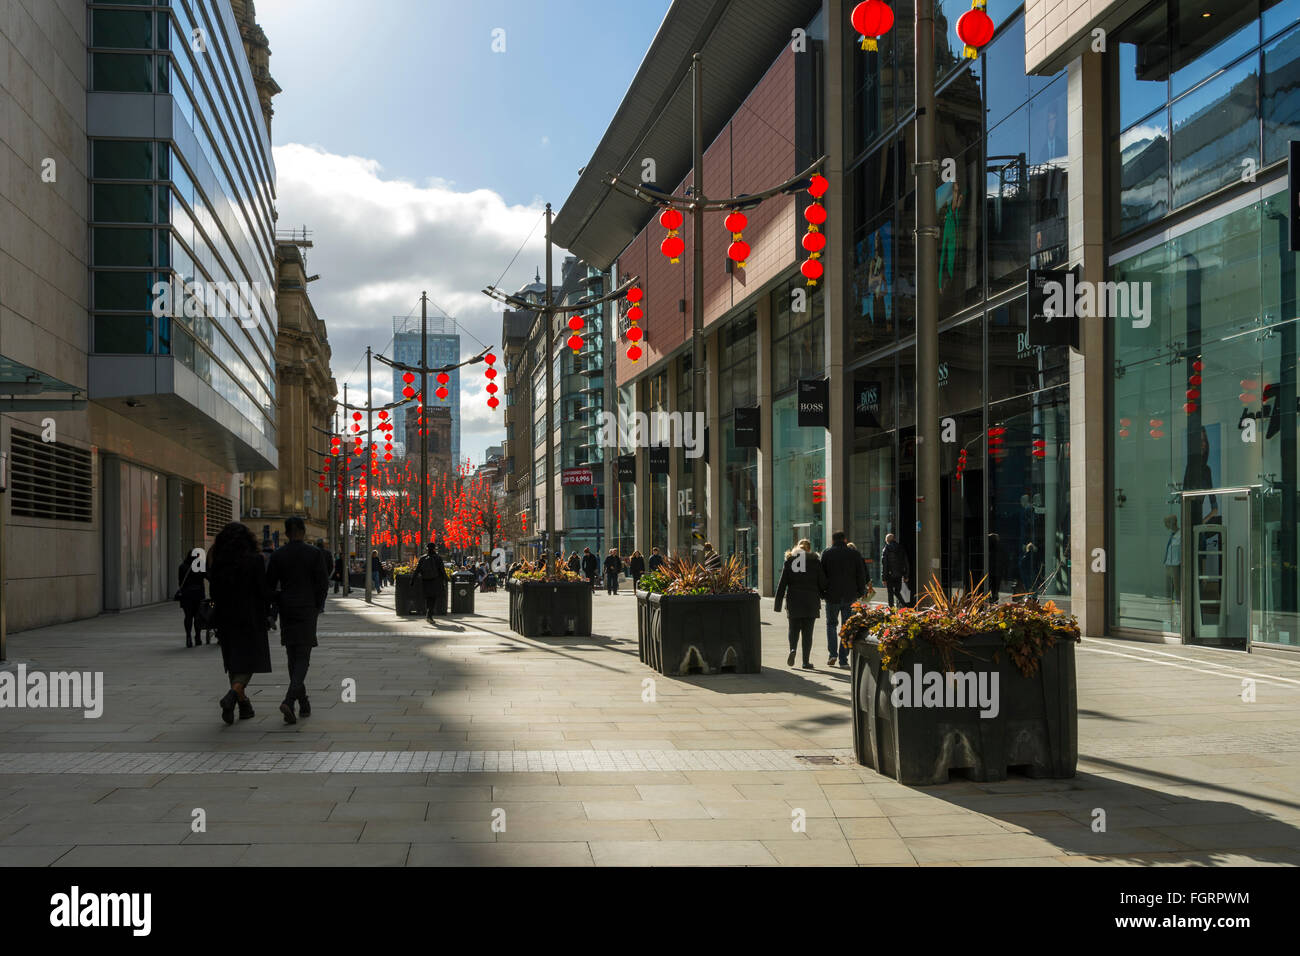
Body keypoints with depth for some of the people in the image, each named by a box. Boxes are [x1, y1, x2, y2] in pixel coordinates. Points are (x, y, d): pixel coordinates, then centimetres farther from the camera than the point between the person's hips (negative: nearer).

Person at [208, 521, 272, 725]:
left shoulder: (218, 560, 0)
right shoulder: (255, 559, -9)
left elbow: (214, 588, 0)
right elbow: (263, 589, -9)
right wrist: (267, 614, 1)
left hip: (226, 616, 4)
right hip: (250, 616, -4)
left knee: (234, 660, 15)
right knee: (250, 658, 1)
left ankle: (244, 704, 20)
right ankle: (232, 695, -23)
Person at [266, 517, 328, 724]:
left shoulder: (277, 556, 0)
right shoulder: (313, 553, -6)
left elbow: (269, 587, 1)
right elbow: (323, 583, -5)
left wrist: (280, 604, 15)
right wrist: (319, 606, 9)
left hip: (287, 611, 3)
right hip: (307, 610, -3)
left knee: (293, 658, 13)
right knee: (303, 658, -3)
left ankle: (303, 703, 19)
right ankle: (289, 700, -22)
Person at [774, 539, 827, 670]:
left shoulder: (789, 561, 5)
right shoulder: (815, 561, 2)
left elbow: (782, 584, 2)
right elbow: (822, 582, 0)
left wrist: (778, 604, 3)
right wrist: (823, 595, 18)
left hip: (793, 600, 1)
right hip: (811, 601, -1)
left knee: (794, 628, 13)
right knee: (807, 631, 4)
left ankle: (793, 649, -14)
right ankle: (806, 661, 2)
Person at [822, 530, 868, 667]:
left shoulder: (826, 553, 0)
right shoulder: (854, 554, 3)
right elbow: (862, 575, 4)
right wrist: (861, 593, 11)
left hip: (832, 596, -1)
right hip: (850, 597, 1)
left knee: (831, 624, 15)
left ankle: (832, 653, -2)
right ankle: (843, 659, 5)